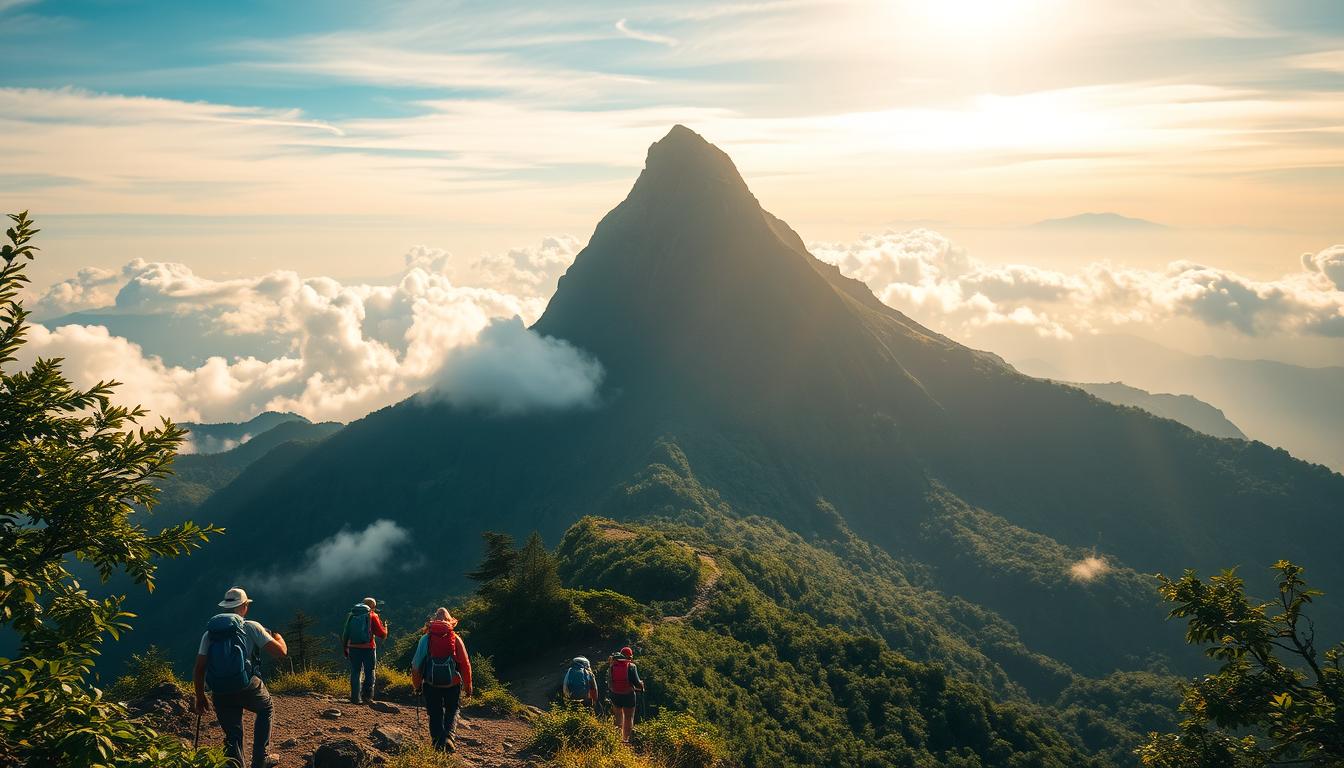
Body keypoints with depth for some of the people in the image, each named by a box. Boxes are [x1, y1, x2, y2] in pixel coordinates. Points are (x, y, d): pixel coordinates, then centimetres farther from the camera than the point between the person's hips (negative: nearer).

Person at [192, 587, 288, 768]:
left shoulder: (209, 632, 11)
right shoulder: (251, 627, 0)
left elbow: (199, 669, 7)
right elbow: (280, 652, -3)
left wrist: (200, 698, 17)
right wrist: (278, 637, 19)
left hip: (220, 694, 3)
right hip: (248, 688, -3)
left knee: (232, 737, 15)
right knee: (265, 709, 27)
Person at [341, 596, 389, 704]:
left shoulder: (351, 615, 8)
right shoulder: (372, 616, -3)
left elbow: (345, 633, 8)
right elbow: (382, 635, -2)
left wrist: (345, 648, 14)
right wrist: (385, 627, 18)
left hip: (353, 648, 3)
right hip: (368, 648, -3)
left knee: (355, 673, 9)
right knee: (369, 673, 9)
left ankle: (355, 698, 6)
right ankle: (367, 696, 2)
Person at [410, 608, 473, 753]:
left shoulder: (425, 639, -1)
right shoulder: (456, 639, -2)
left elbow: (417, 663, 0)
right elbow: (465, 664, -2)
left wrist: (417, 685, 14)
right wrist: (468, 687, 7)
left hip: (431, 684, 0)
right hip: (453, 684, 0)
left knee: (435, 714, 15)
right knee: (452, 711, 15)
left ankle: (438, 743, 12)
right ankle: (448, 736, -7)